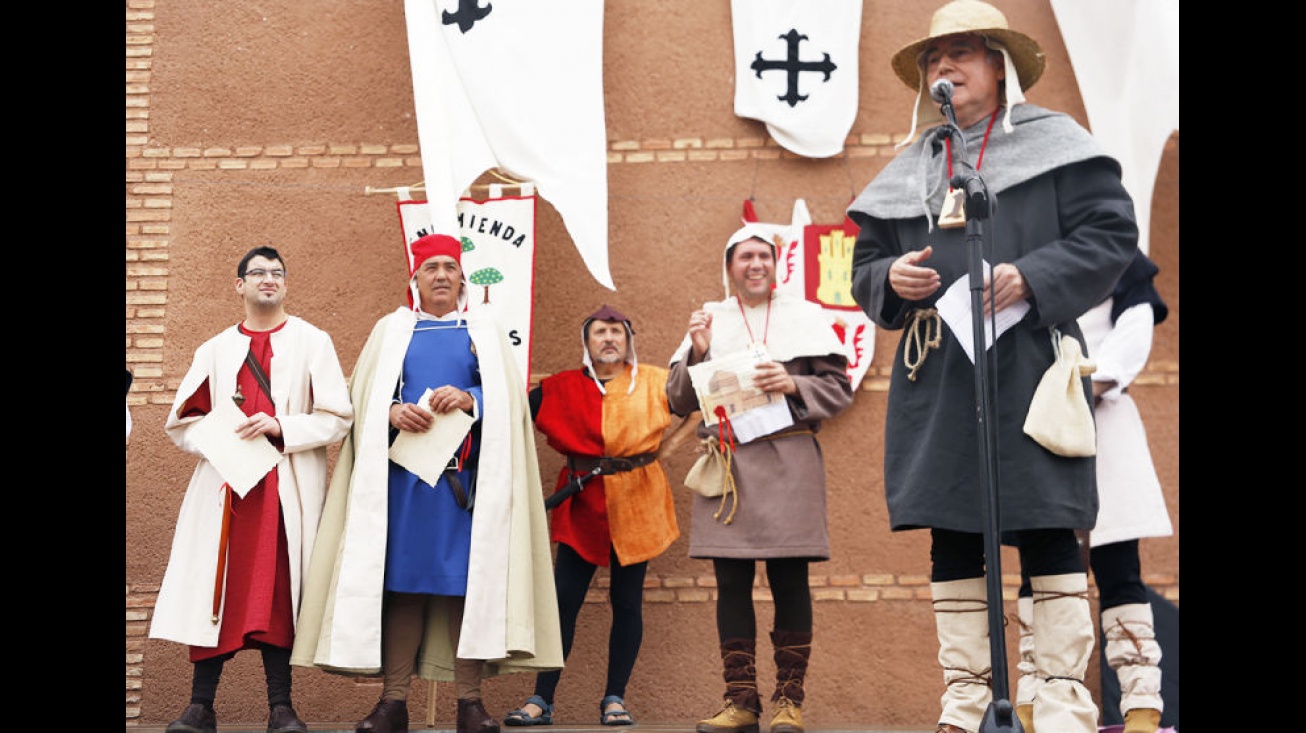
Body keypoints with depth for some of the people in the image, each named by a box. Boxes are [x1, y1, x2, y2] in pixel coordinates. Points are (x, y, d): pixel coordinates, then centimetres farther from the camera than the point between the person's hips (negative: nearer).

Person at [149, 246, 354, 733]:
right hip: (223, 486, 2)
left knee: (278, 594, -6)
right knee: (215, 592, -3)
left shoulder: (311, 342, 10)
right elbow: (181, 422, 14)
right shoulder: (215, 350, 17)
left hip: (288, 488, -2)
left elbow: (337, 417, 2)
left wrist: (281, 427, -13)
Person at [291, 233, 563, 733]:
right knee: (401, 580, -4)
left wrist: (469, 400, -15)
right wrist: (393, 412, -12)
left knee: (467, 580, -5)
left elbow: (508, 397, 4)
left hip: (465, 474, 0)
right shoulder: (391, 330, 16)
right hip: (403, 471, 1)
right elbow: (363, 397, 9)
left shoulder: (485, 331, 14)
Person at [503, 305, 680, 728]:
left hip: (636, 503, 0)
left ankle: (615, 699, 13)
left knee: (626, 601, 4)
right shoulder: (563, 388, 6)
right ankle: (541, 700, 5)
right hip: (583, 504, 0)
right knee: (565, 598, -1)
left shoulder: (653, 382, 7)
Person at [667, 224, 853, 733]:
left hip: (788, 463, -1)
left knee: (789, 579, -2)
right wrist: (697, 354, -7)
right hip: (725, 462, 1)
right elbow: (678, 400, 9)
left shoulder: (805, 317, 10)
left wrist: (792, 384, -10)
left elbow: (839, 388, 6)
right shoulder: (709, 320, 12)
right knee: (731, 582, 1)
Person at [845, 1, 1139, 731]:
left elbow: (1111, 232, -3)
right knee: (951, 534, 5)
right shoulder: (907, 170, 17)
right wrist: (889, 278, -5)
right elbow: (865, 267, 19)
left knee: (1046, 529, -5)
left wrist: (1032, 277, -17)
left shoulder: (1052, 141, 4)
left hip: (1028, 368, -4)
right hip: (938, 377, 5)